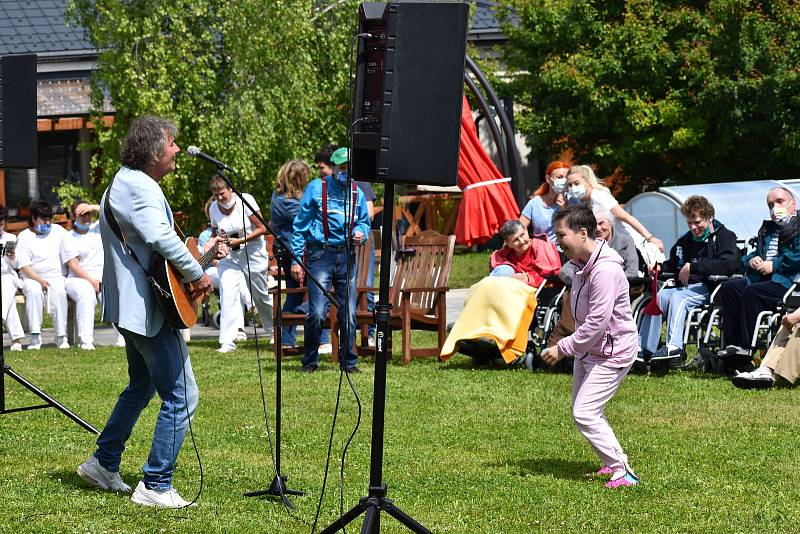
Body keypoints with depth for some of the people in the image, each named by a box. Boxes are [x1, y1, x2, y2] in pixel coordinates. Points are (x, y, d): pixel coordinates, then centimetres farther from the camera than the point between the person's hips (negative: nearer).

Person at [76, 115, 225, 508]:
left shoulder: (122, 182, 17)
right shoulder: (141, 187, -18)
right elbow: (160, 237, -35)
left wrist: (202, 253, 23)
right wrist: (198, 274, -23)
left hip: (130, 305, 12)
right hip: (149, 308, -11)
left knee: (142, 386, 27)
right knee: (181, 395, -8)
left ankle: (103, 464, 33)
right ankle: (156, 487, -5)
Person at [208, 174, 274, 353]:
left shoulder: (245, 200, -14)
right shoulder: (213, 209, -2)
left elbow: (262, 229, -13)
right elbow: (214, 234, 13)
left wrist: (240, 241, -22)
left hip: (252, 252, -3)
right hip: (228, 256, 3)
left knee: (262, 296, 9)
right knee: (227, 293, -15)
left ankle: (274, 332, 33)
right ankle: (227, 341, -16)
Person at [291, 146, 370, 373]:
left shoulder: (357, 193, 11)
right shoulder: (316, 188, 0)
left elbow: (364, 221, 24)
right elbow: (300, 225, 2)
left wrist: (361, 232, -1)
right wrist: (296, 259, -2)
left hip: (347, 256, 4)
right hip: (321, 254, -4)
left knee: (349, 314, 3)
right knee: (316, 313, -10)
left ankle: (348, 362, 14)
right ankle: (310, 361, 5)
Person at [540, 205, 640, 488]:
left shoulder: (606, 270, -27)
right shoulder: (582, 263, 5)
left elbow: (597, 322, -28)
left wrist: (563, 348, -21)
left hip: (611, 353, -10)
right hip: (588, 349, 10)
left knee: (585, 413, -13)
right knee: (586, 411, 16)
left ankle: (623, 472, -8)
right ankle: (614, 462, 29)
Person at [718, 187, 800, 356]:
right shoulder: (767, 228, 30)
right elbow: (755, 252, 32)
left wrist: (774, 265, -13)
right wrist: (751, 261, 8)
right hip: (761, 278, 8)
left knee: (751, 292, -31)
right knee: (729, 287, -16)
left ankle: (747, 350, -30)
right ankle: (732, 345, -22)